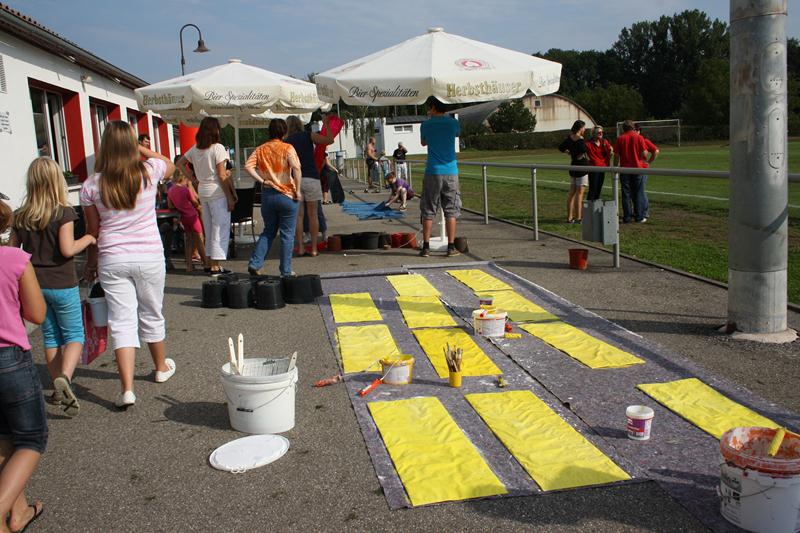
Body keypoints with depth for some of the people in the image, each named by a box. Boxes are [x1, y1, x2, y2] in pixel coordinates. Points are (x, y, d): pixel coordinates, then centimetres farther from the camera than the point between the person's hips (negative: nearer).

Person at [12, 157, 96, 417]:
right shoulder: (64, 212, -14)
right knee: (74, 335, 5)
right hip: (62, 284, -5)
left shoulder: (20, 217, 2)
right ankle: (64, 377, -19)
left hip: (34, 284, 5)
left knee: (51, 336, 16)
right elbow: (67, 249, -21)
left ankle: (59, 390, 22)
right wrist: (88, 239, -5)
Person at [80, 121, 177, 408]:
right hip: (149, 257, 0)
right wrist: (139, 148, 13)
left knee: (122, 321, 2)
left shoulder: (91, 185, -6)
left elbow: (93, 230, 3)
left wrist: (90, 262, 17)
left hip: (112, 260, 0)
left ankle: (127, 388, -6)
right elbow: (170, 165, 17)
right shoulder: (148, 172, -8)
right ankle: (161, 367, 38)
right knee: (151, 315, 18)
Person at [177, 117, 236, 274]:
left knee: (209, 228, 15)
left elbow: (180, 163, 17)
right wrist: (230, 197, -10)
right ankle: (215, 265, -1)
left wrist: (194, 177, 13)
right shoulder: (218, 148, -12)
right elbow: (222, 176, -14)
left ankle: (209, 263, 21)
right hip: (217, 192, -7)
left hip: (202, 191, 7)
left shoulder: (194, 149, 7)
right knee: (220, 228, 0)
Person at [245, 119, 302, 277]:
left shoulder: (261, 149, 5)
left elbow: (248, 166, -7)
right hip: (287, 196, -4)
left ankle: (254, 264, 9)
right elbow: (296, 168, -21)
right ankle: (286, 271, 10)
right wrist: (298, 190, -14)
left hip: (267, 195, 4)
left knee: (268, 232, 18)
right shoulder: (287, 148, -7)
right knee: (287, 234, 5)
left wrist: (262, 181, -4)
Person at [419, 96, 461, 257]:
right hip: (450, 171, 1)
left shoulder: (426, 124, 0)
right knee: (451, 211, 5)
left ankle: (426, 247, 5)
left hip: (432, 173, 0)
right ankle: (451, 247, 4)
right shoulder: (453, 122, 1)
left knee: (428, 211, 6)